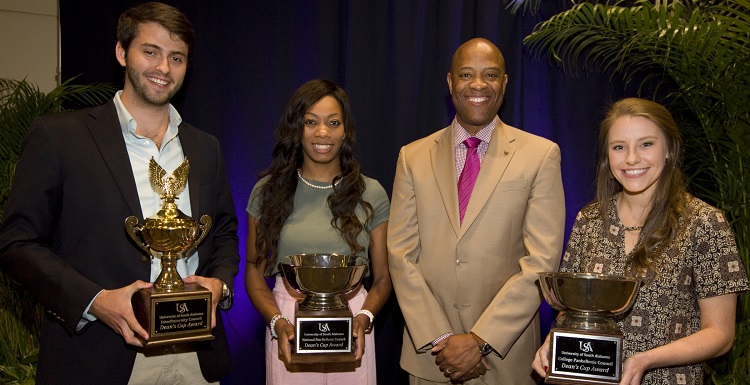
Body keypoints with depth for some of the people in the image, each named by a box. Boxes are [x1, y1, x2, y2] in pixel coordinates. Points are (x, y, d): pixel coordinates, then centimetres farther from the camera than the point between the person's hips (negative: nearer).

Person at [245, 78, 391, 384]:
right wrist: (278, 322, -12)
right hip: (288, 326, 0)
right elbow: (254, 273, 4)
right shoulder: (268, 191, 1)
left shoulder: (371, 193, 2)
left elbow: (383, 277, 5)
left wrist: (364, 317, -13)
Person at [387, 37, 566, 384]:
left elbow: (542, 260, -9)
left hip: (505, 354, -1)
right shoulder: (413, 157, 3)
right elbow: (401, 254, -1)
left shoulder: (541, 155, -3)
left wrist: (481, 340, -15)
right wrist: (439, 339, -10)